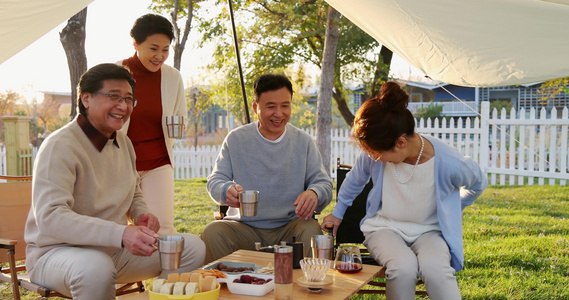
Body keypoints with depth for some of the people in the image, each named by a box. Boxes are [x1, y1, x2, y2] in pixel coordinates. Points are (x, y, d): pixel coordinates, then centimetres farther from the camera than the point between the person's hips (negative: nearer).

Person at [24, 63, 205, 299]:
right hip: (58, 251, -7)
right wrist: (120, 234, -41)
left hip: (114, 249, 7)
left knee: (193, 248, -4)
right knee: (95, 267, -41)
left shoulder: (123, 142, 7)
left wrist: (141, 214, -2)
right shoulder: (60, 146, -18)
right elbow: (50, 217, -31)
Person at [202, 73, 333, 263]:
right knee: (212, 232, -28)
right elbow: (215, 181, 3)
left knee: (312, 230, -31)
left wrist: (314, 193, -21)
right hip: (244, 227, 0)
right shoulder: (235, 139, 5)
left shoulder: (303, 141, 8)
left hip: (289, 228, 0)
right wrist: (227, 191, -23)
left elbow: (324, 183, 5)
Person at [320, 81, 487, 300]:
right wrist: (338, 212, 21)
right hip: (385, 228, 1)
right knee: (403, 267, -35)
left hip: (429, 230, -1)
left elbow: (478, 184, 4)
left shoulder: (449, 163, -22)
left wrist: (453, 209, 14)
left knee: (434, 268, -37)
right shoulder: (375, 153, -15)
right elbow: (355, 179, 10)